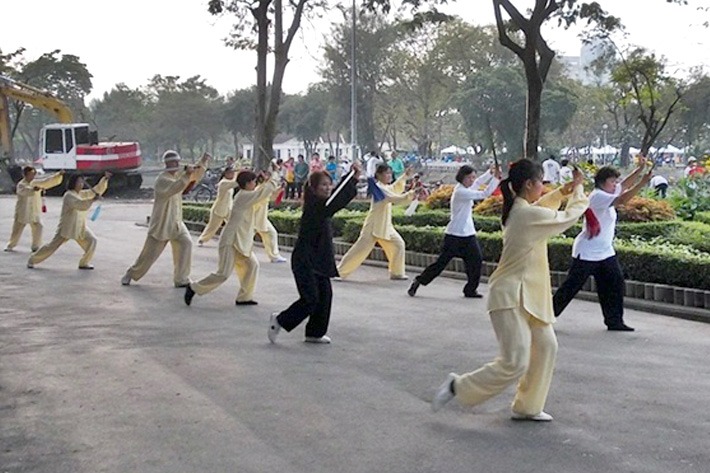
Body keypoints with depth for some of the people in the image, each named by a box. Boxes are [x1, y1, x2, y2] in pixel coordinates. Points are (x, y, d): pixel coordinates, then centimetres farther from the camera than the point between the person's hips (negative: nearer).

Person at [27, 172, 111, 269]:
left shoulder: (82, 194, 7)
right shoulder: (69, 195, -17)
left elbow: (97, 190, 8)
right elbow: (81, 205, -32)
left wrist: (105, 179, -2)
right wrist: (93, 199, -38)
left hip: (80, 227, 7)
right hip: (67, 227, -7)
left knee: (91, 240, -4)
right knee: (52, 246, -4)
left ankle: (84, 263, 9)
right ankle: (32, 260, 12)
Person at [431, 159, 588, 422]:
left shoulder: (517, 209, 8)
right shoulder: (529, 215, -20)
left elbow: (540, 206, 31)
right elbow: (569, 217, -8)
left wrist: (563, 192, 16)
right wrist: (578, 191, 9)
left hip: (524, 294, 10)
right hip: (510, 296, -10)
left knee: (546, 345, 12)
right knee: (515, 363, -11)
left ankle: (527, 407, 22)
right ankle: (458, 387, 3)